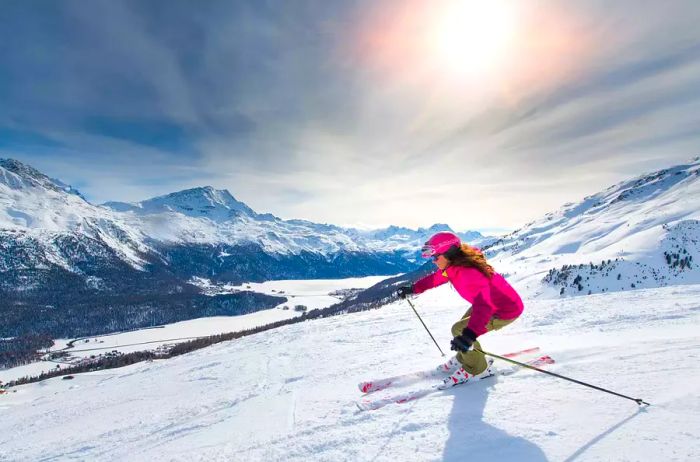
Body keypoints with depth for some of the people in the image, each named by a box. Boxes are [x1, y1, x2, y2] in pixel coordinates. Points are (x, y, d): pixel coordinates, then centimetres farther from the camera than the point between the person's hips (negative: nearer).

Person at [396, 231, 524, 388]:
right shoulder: (455, 265, -9)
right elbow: (435, 278, 9)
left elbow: (483, 303, -49)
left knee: (459, 330, -12)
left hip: (507, 310, -9)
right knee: (465, 327, 15)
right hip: (489, 303, 9)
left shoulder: (468, 272, -37)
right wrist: (412, 289, 11)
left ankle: (477, 369, 8)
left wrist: (469, 334, -59)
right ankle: (464, 358, 39)